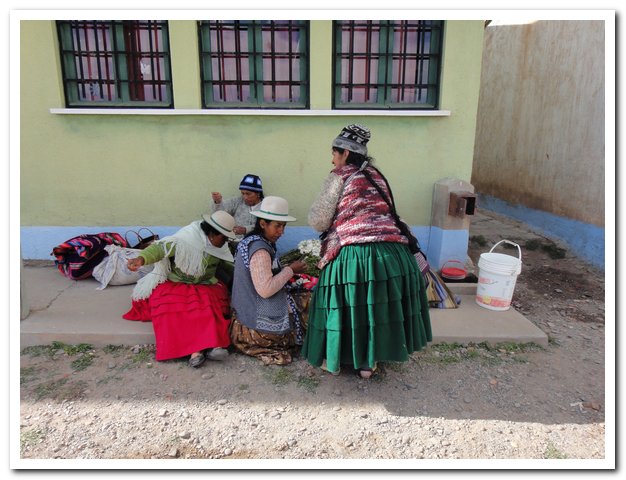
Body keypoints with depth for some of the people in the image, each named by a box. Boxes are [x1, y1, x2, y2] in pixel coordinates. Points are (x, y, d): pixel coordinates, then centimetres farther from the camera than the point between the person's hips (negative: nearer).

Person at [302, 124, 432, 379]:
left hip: (353, 253, -5)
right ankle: (368, 362, 32)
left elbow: (318, 221, 0)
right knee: (379, 306, 18)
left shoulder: (338, 177, 1)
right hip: (390, 251, 5)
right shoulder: (377, 176, 19)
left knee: (345, 304, 13)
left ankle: (333, 360, 31)